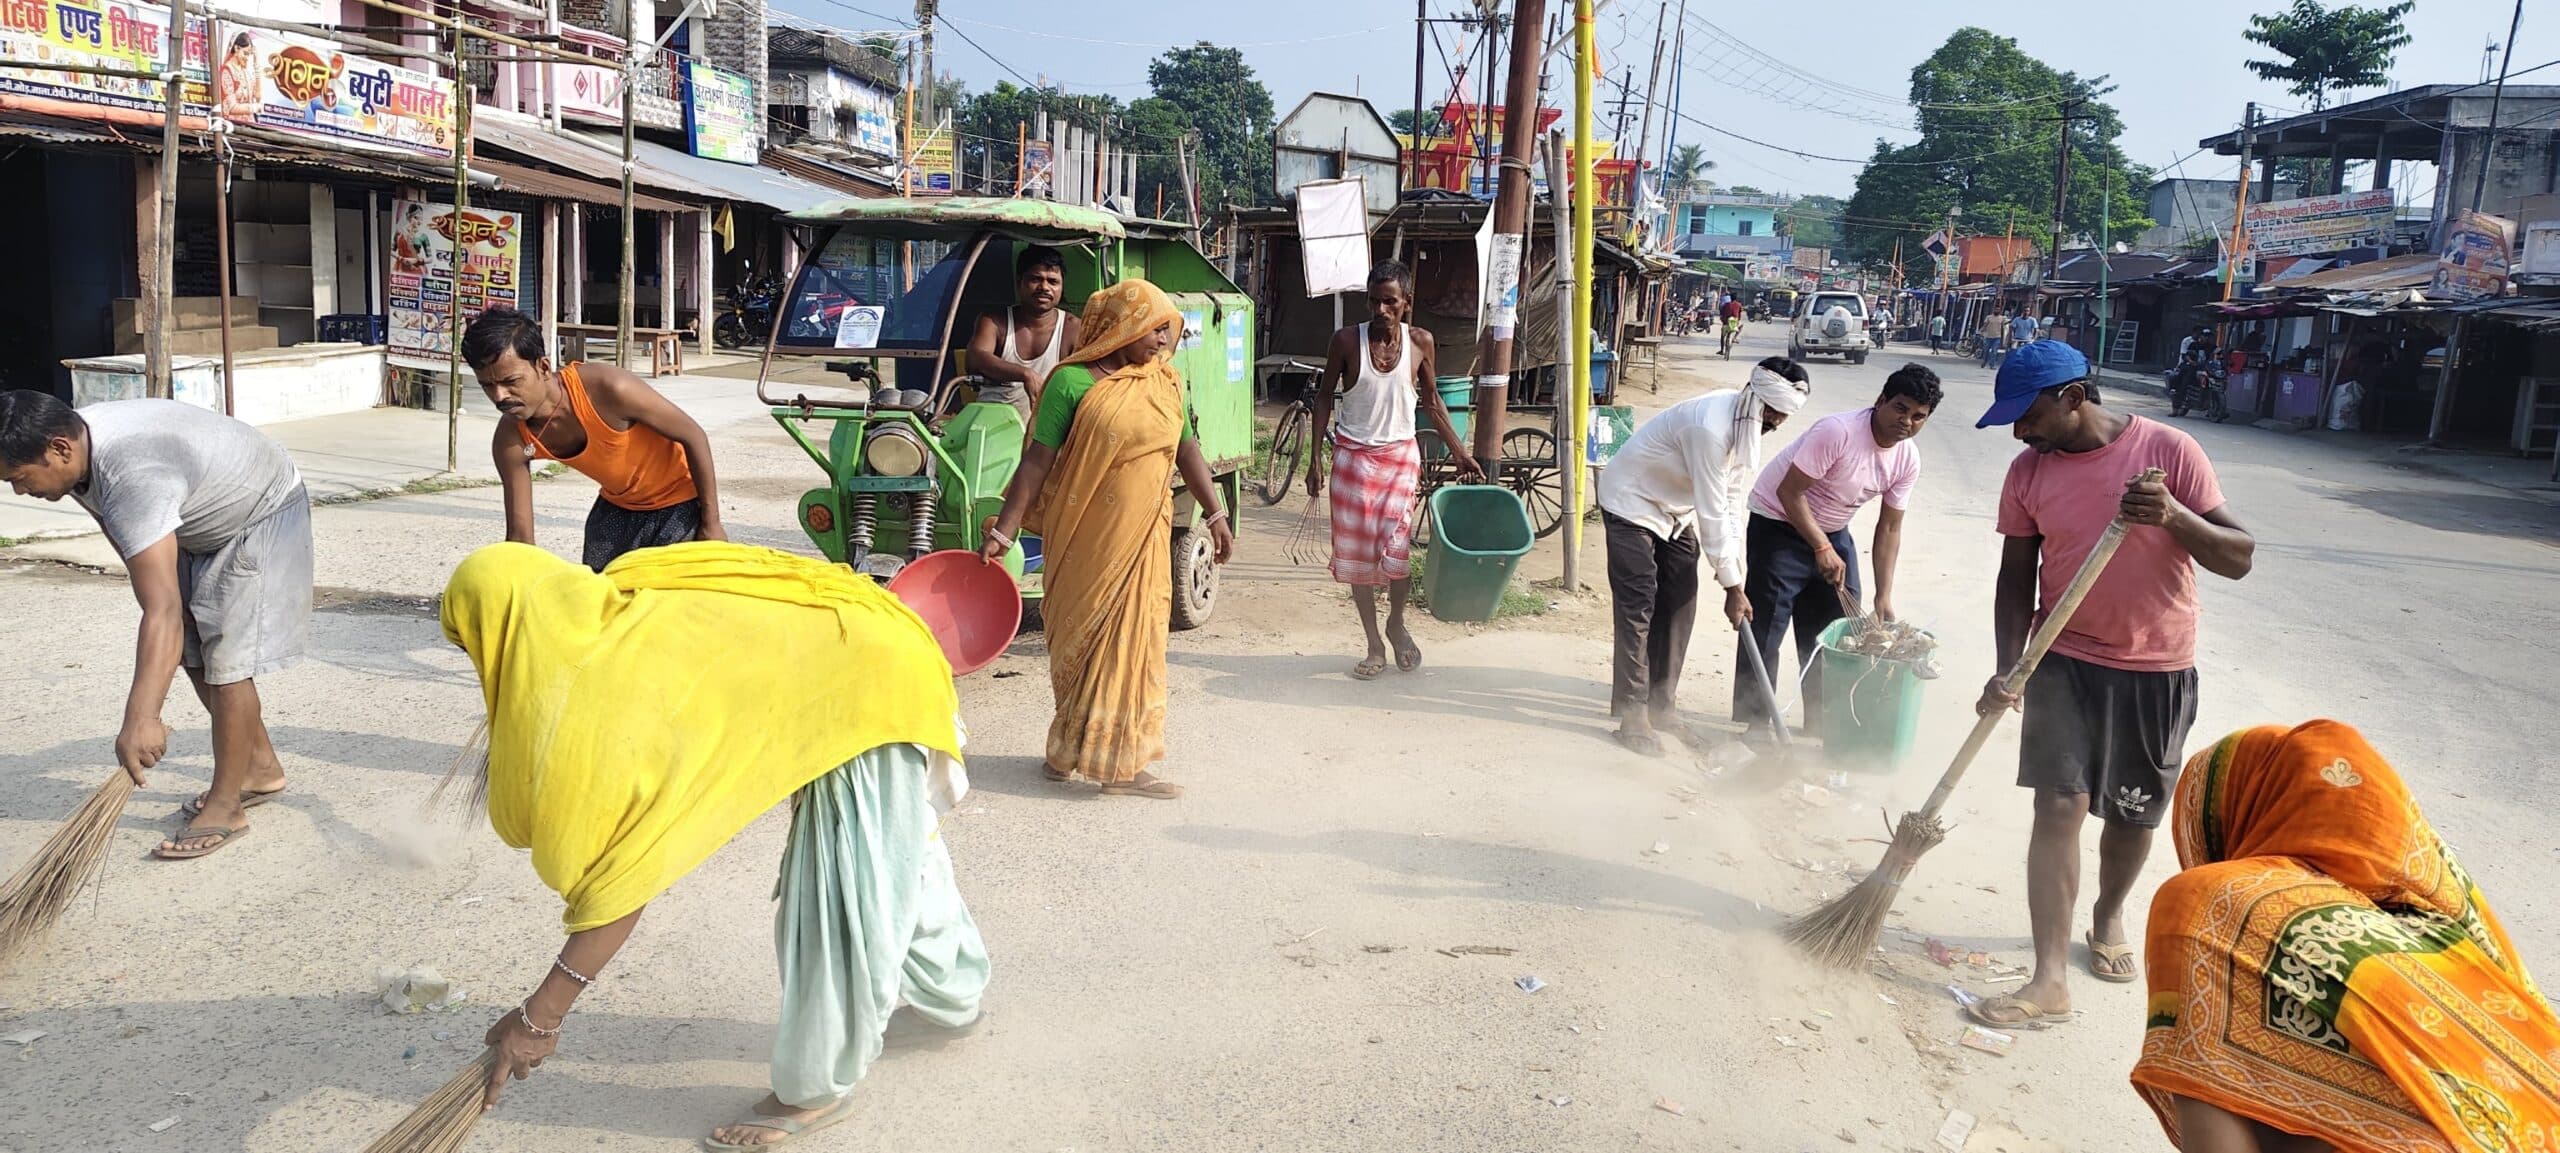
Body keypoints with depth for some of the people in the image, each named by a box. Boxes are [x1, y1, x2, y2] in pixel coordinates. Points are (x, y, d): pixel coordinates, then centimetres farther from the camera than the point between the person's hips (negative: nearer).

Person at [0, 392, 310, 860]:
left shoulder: (131, 476, -40)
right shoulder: (79, 446, -12)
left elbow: (162, 611, -45)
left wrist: (140, 718, -49)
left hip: (263, 520, -10)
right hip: (202, 524, 10)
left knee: (226, 657, -12)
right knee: (194, 651, 12)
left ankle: (226, 806, -2)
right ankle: (261, 768, 26)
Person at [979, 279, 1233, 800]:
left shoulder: (1166, 384, 8)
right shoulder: (1073, 382, -9)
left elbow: (1187, 449, 15)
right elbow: (1037, 460, -10)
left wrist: (1214, 514, 12)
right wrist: (1004, 531, -13)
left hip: (1143, 537, 5)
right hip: (1084, 537, -5)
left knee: (1134, 639, 7)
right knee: (1080, 637, 4)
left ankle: (1123, 762, 17)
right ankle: (1071, 748, 18)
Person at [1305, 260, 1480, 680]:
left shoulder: (1421, 343, -4)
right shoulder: (1347, 341, -8)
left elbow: (1431, 401, 8)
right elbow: (1324, 397, 1)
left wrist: (1459, 452, 5)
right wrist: (1315, 458, -3)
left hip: (1400, 455, 0)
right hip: (1353, 455, 0)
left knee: (1396, 548, -11)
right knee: (1356, 552, 3)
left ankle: (1397, 623, 19)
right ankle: (1374, 646, 17)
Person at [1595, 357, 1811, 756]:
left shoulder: (1748, 424, -6)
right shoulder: (1709, 427, -34)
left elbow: (1731, 500, 0)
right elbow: (1711, 514, -30)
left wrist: (1734, 571, -5)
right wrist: (1732, 585, -25)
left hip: (1674, 510, 9)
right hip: (1631, 503, -9)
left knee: (1679, 605, 7)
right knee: (1638, 608, -11)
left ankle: (1661, 702, 17)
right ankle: (1633, 713, -7)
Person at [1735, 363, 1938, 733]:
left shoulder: (1908, 459, -7)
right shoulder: (1838, 432, -28)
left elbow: (1889, 528, -1)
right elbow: (1790, 492, -26)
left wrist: (1884, 598, -5)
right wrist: (1821, 548, -29)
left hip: (1832, 532, 7)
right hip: (1780, 525, -7)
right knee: (1764, 635, -7)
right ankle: (1750, 728, 3)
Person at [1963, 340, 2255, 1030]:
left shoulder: (2168, 450, -11)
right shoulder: (2028, 471, -2)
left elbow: (2238, 558, -10)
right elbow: (2016, 579, 3)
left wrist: (2175, 517, -29)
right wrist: (2008, 671, -6)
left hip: (2157, 670, -1)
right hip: (2065, 661, 1)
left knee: (2133, 813, 13)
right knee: (2059, 806, -9)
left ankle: (2109, 916, 41)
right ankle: (2050, 979, -6)